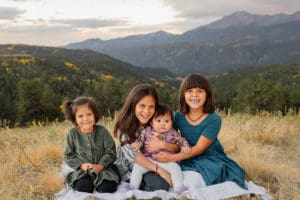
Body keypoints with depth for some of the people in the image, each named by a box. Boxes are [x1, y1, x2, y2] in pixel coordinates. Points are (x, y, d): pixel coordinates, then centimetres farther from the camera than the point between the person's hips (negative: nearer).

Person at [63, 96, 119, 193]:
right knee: (83, 188, -29)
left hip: (103, 168, 0)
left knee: (107, 187, -25)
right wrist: (81, 165, -11)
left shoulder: (102, 131, -4)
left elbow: (111, 151, -3)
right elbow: (68, 155, 4)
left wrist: (101, 165, -16)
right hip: (82, 170, 0)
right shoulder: (73, 133, -2)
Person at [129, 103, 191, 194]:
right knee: (137, 167, -15)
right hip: (148, 159, 1)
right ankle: (133, 186, -2)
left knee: (175, 167, -22)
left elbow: (181, 140, 6)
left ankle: (179, 188, -13)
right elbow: (140, 139, 5)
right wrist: (137, 144, -18)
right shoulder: (146, 131, 2)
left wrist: (185, 146, -14)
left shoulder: (173, 134, 0)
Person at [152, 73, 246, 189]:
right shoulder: (178, 117, -3)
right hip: (187, 160, 2)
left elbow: (199, 148, -18)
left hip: (211, 159, -2)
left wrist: (172, 158, -29)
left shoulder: (214, 119, -14)